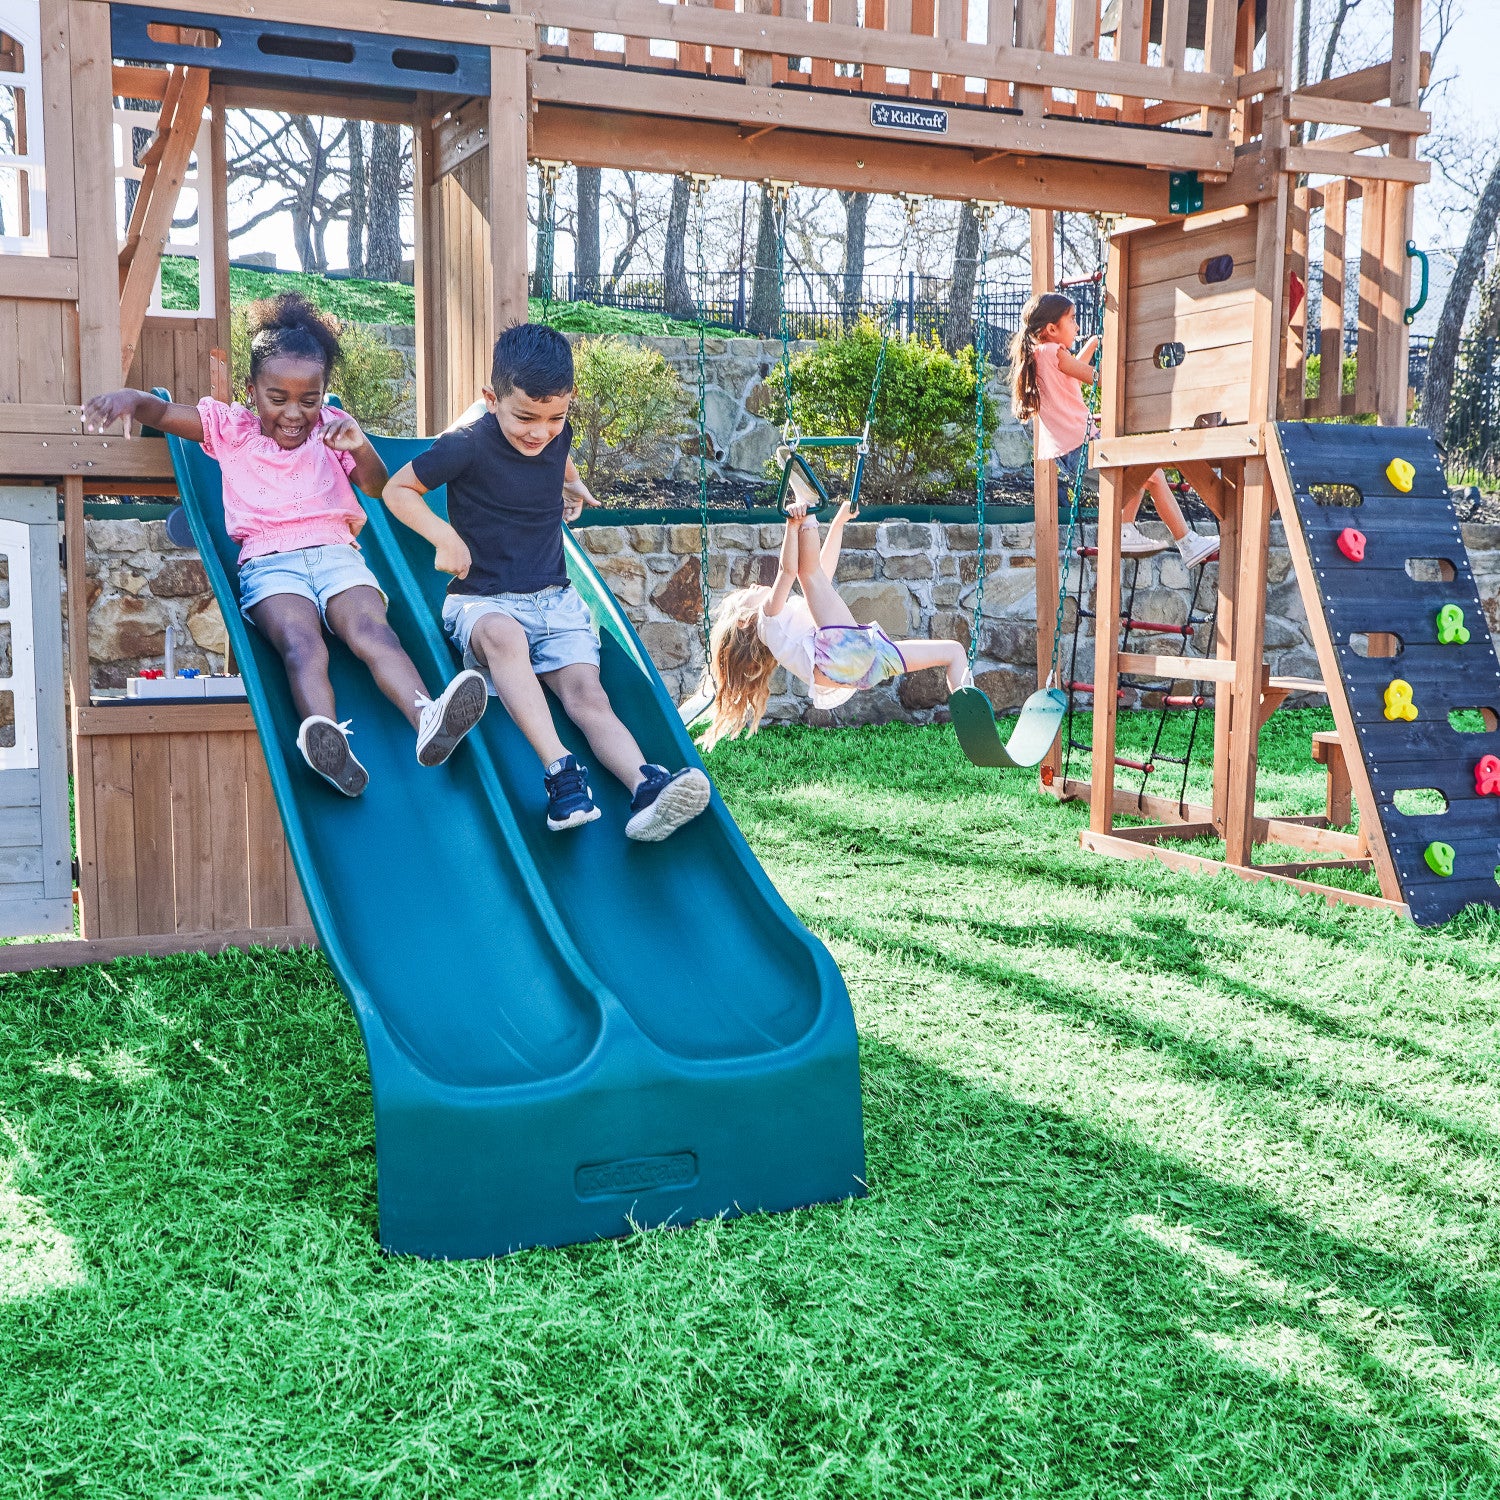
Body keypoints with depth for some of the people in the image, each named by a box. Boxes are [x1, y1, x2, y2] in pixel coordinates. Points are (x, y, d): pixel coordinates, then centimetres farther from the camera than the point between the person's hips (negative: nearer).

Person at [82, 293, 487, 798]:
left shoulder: (330, 429, 22)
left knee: (371, 628, -30)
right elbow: (160, 412, 12)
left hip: (335, 552, 2)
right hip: (268, 562, -1)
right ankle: (329, 742, -60)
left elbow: (379, 488, 17)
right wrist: (128, 397, -12)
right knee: (302, 645, -33)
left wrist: (360, 446, -4)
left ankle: (428, 718, -55)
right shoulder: (231, 427, 19)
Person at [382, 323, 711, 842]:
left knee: (585, 693, -20)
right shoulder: (468, 444, -12)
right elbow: (397, 490, -3)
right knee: (504, 636, -41)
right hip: (482, 600, -4)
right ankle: (560, 770, -50)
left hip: (554, 599, 4)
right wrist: (446, 537, -12)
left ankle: (647, 789, -44)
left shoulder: (557, 433, 5)